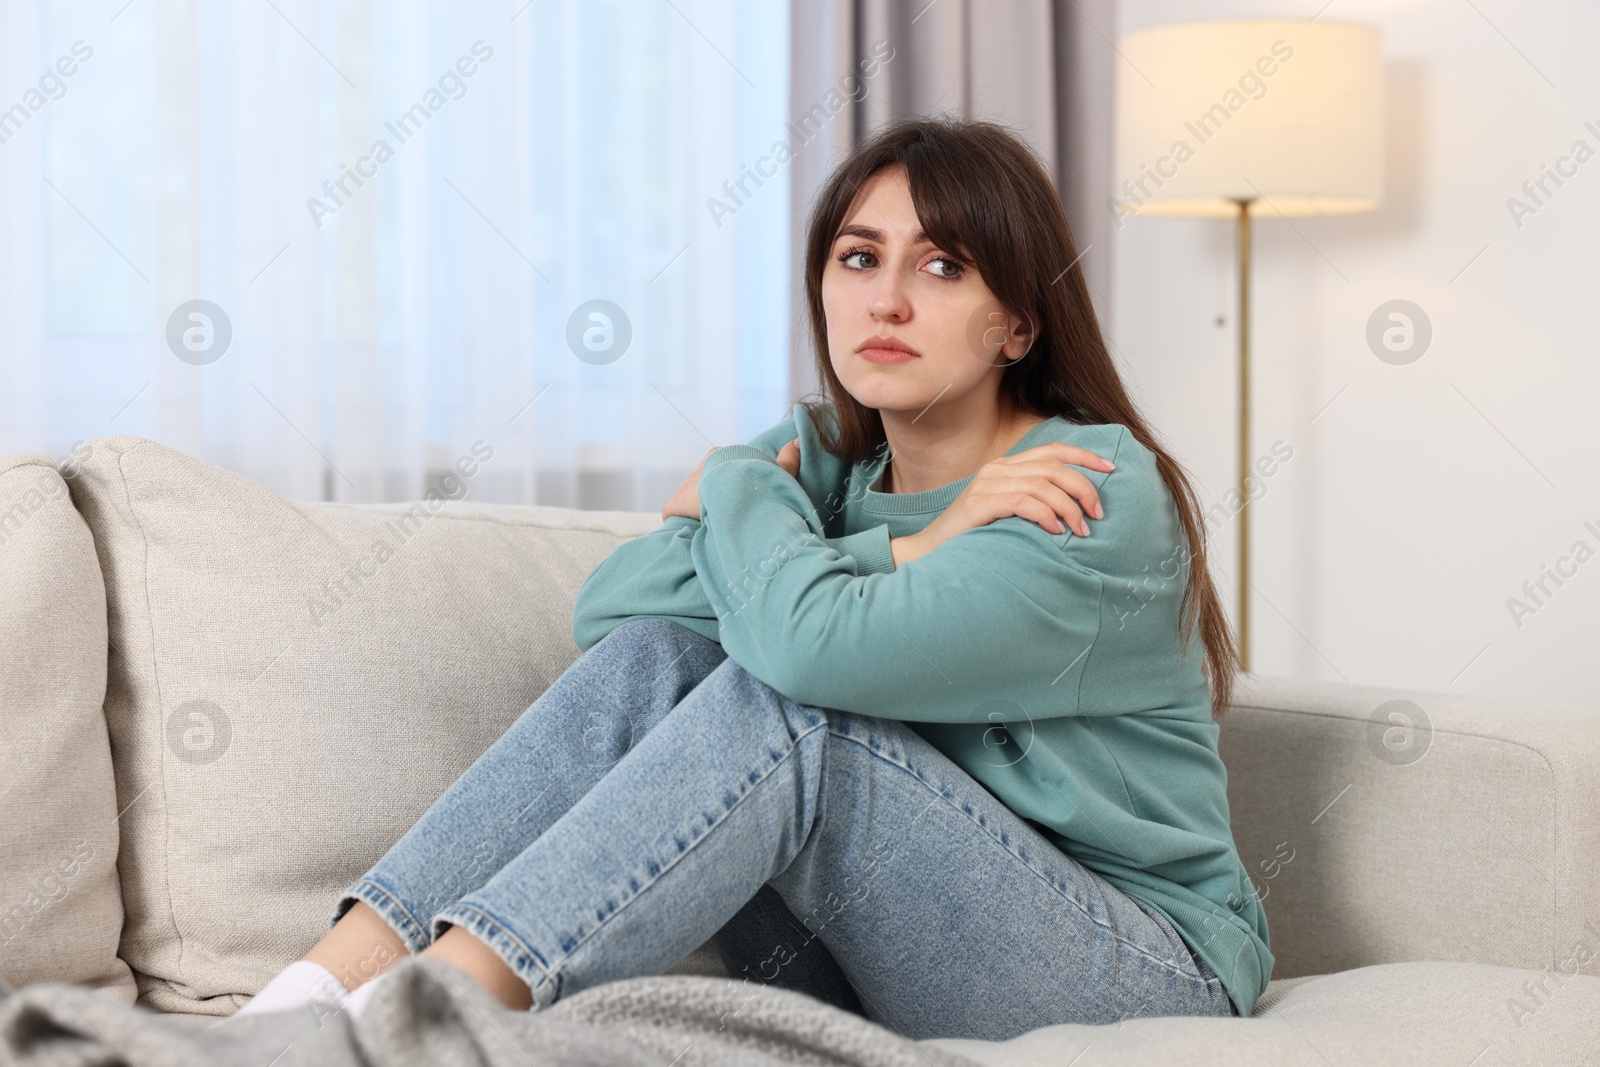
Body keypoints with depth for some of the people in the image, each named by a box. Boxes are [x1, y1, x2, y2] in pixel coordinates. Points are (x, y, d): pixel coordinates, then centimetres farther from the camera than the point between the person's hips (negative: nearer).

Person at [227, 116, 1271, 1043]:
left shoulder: (1100, 495, -15)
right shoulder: (828, 455, 6)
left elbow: (815, 639, -31)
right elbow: (608, 606, -10)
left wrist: (737, 488, -9)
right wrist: (904, 550, -16)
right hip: (882, 977, 6)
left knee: (788, 708, -29)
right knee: (652, 657, -15)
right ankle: (333, 979, -25)